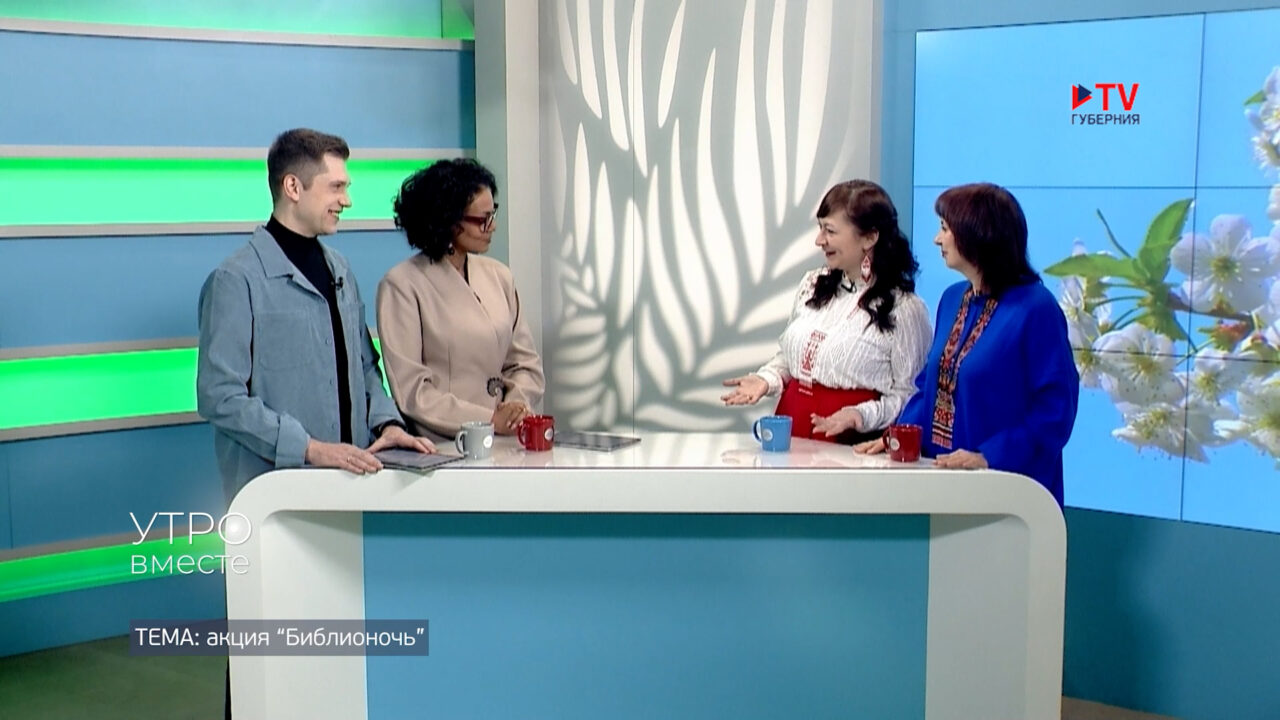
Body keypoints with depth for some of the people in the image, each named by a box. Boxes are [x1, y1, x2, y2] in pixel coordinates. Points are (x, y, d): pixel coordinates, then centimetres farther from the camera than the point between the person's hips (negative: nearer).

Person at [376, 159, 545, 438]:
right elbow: (410, 390, -8)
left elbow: (526, 362, 17)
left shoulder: (498, 276, 13)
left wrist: (517, 404, -3)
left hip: (502, 446, 4)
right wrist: (490, 420, -11)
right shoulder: (402, 285, -3)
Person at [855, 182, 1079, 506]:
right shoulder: (952, 299, 10)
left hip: (1006, 484, -6)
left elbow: (1055, 409, -16)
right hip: (941, 476, 6)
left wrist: (990, 457, -23)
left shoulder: (1035, 308, -13)